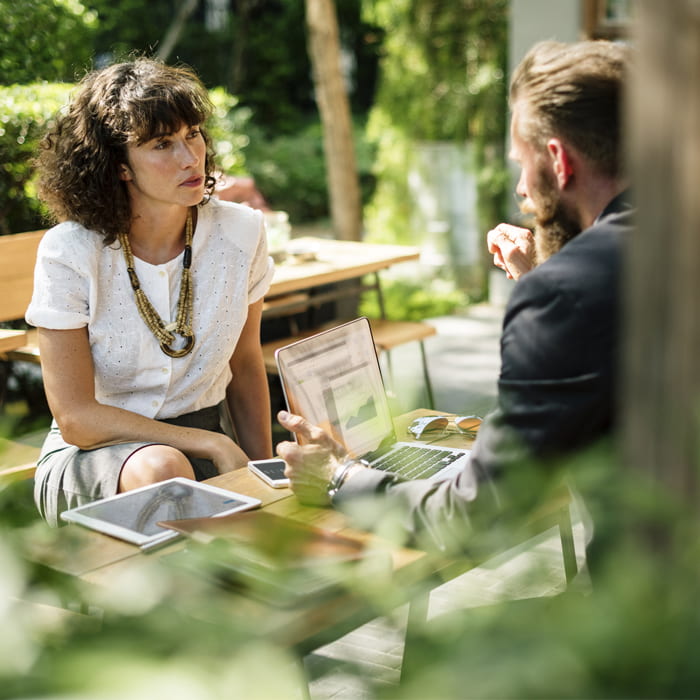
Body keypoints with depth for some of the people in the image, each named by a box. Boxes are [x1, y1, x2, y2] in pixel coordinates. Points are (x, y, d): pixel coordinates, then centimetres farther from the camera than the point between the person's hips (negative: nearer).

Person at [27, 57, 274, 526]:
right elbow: (76, 417, -15)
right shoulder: (69, 254, -15)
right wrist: (212, 444, -20)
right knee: (161, 468, -36)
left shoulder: (241, 232, -5)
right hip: (92, 455, -3)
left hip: (207, 448, 3)